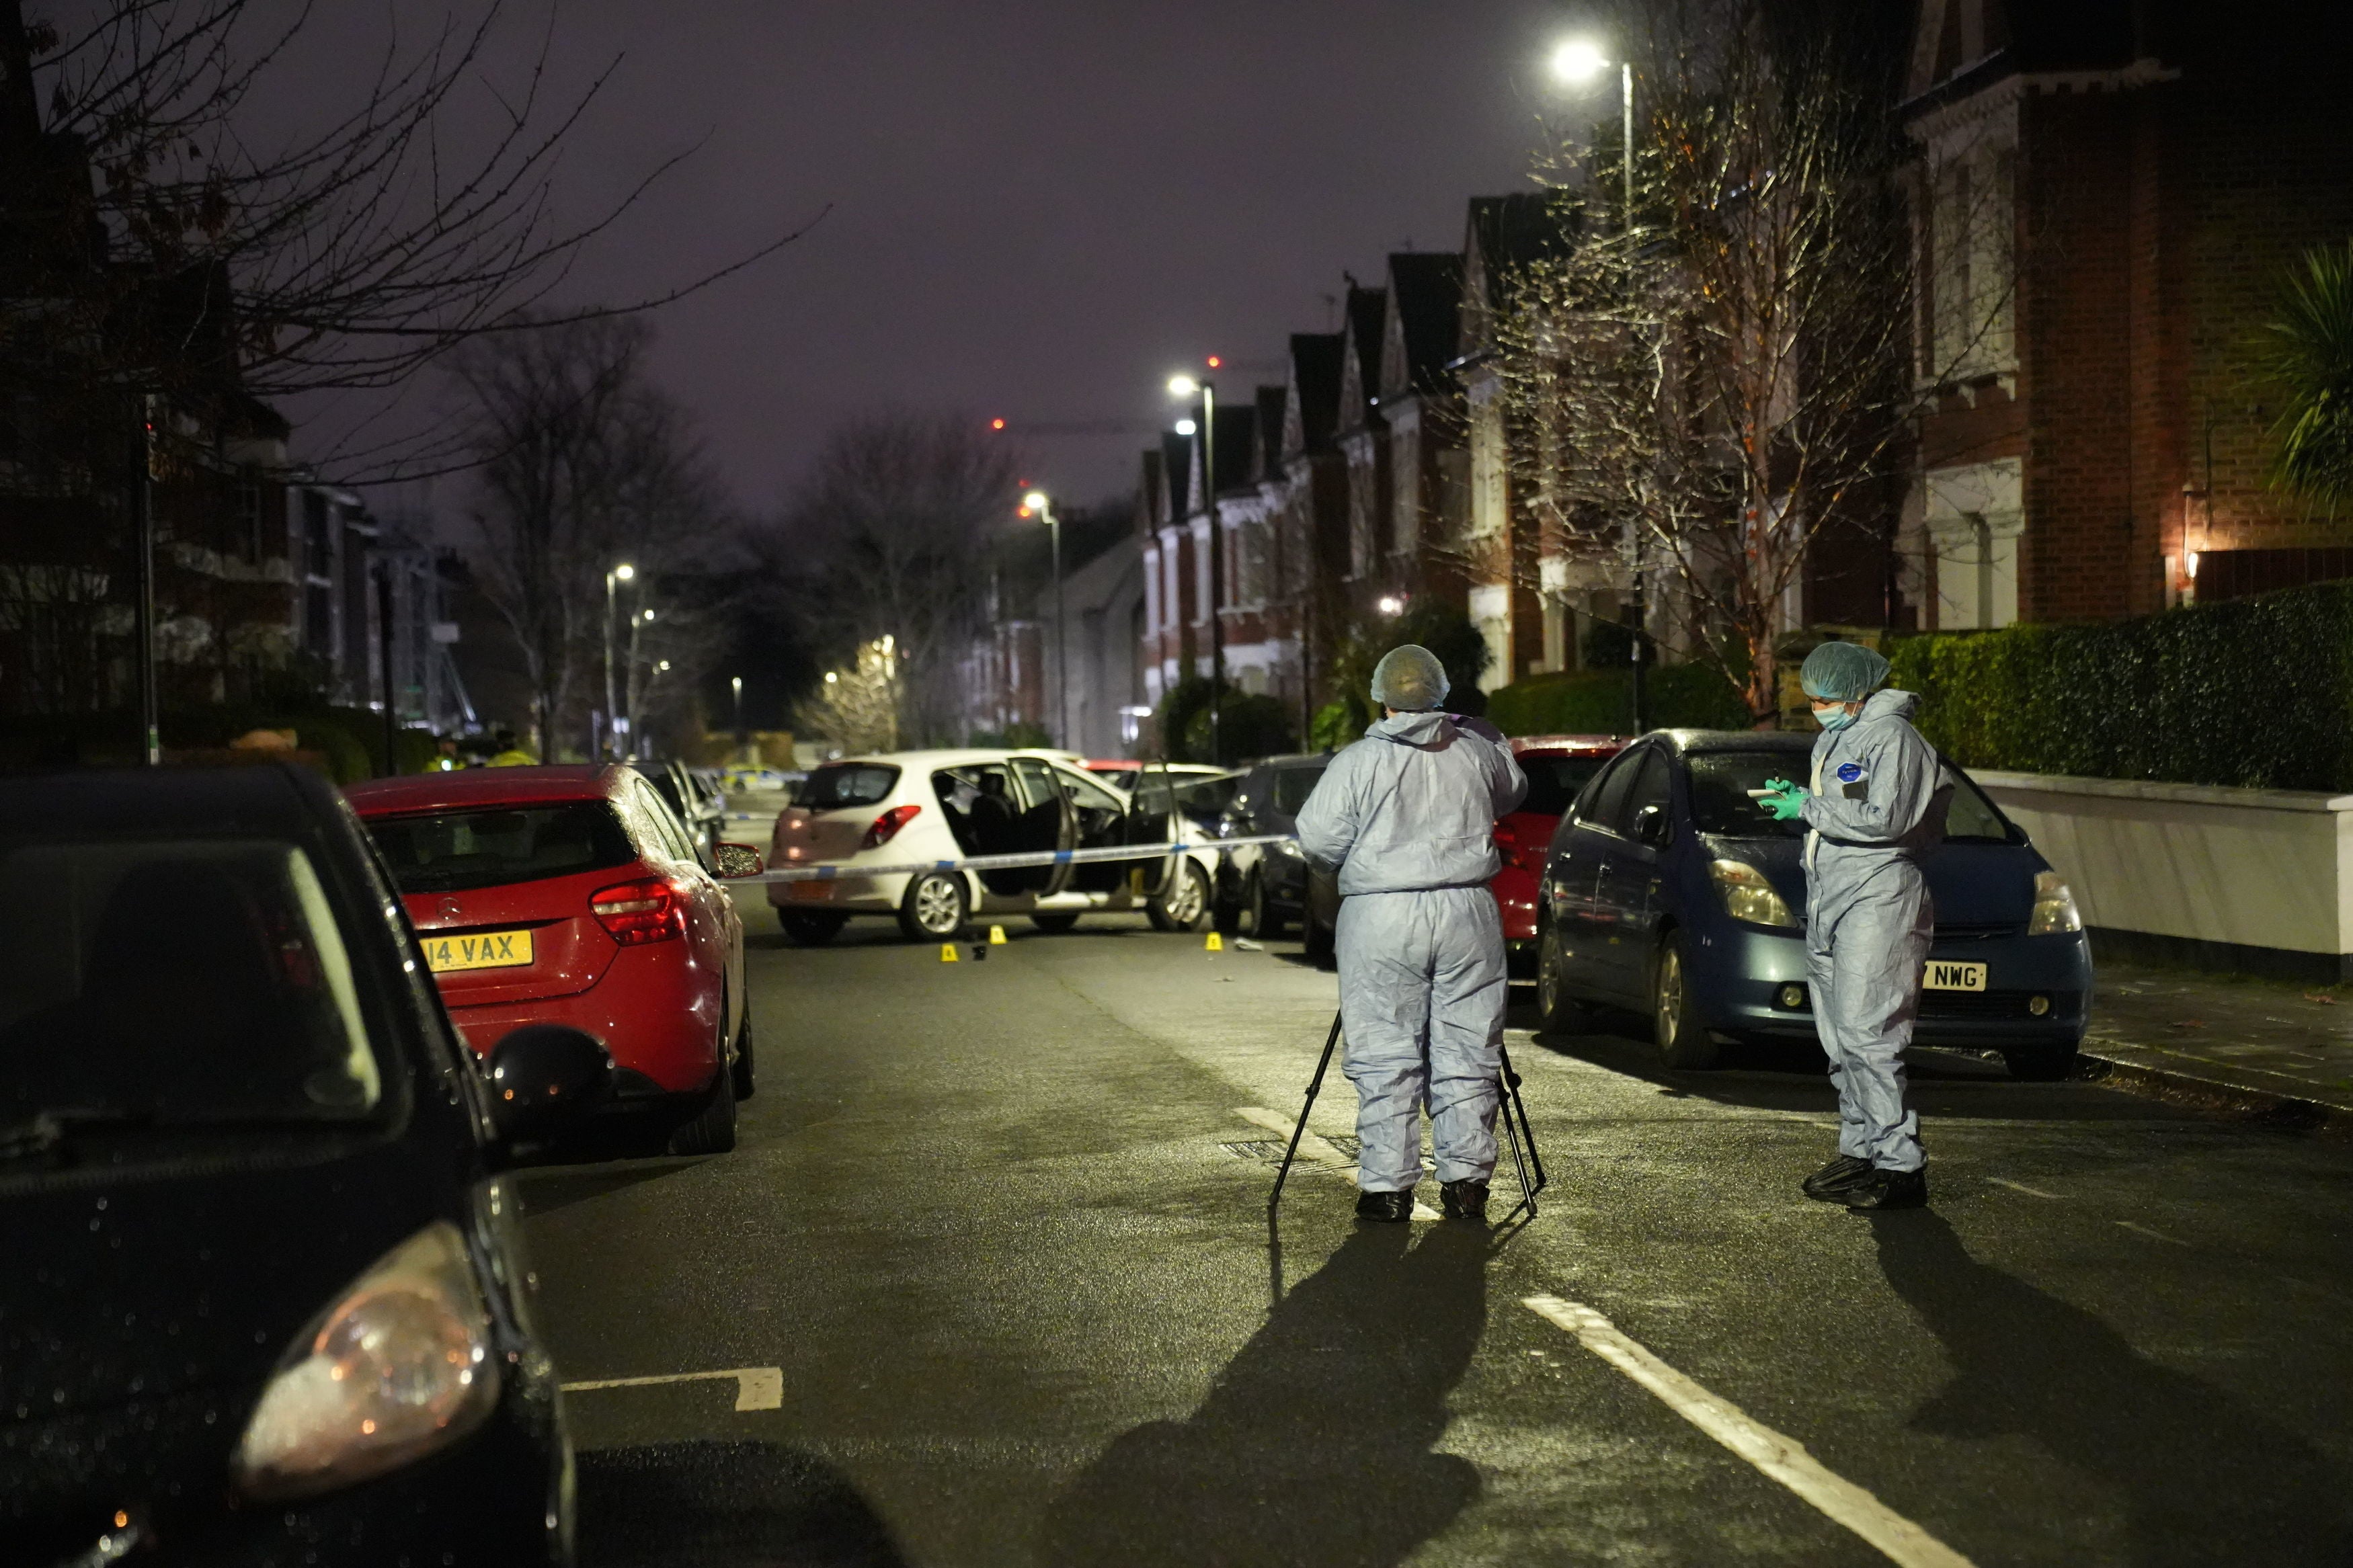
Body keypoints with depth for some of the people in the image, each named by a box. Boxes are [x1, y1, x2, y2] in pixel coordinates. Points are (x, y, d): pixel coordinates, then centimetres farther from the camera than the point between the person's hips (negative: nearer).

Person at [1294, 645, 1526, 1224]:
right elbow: (1513, 793, 25)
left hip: (1381, 920, -2)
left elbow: (1317, 840, -4)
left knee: (1386, 1057, 2)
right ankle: (1467, 1180, 11)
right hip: (1468, 914, 3)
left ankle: (1387, 1186, 2)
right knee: (1466, 1052, 9)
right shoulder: (1478, 749, 5)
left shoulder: (1358, 762, -4)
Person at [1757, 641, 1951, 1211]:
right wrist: (1796, 804, 8)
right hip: (1827, 903, 10)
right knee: (1840, 1039, 10)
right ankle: (1860, 1150, 18)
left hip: (1877, 901, -10)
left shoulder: (1892, 736, -9)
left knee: (1867, 1035, -15)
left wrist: (1810, 807, -14)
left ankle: (1900, 1166, -13)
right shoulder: (1832, 740, 20)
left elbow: (1884, 819, -20)